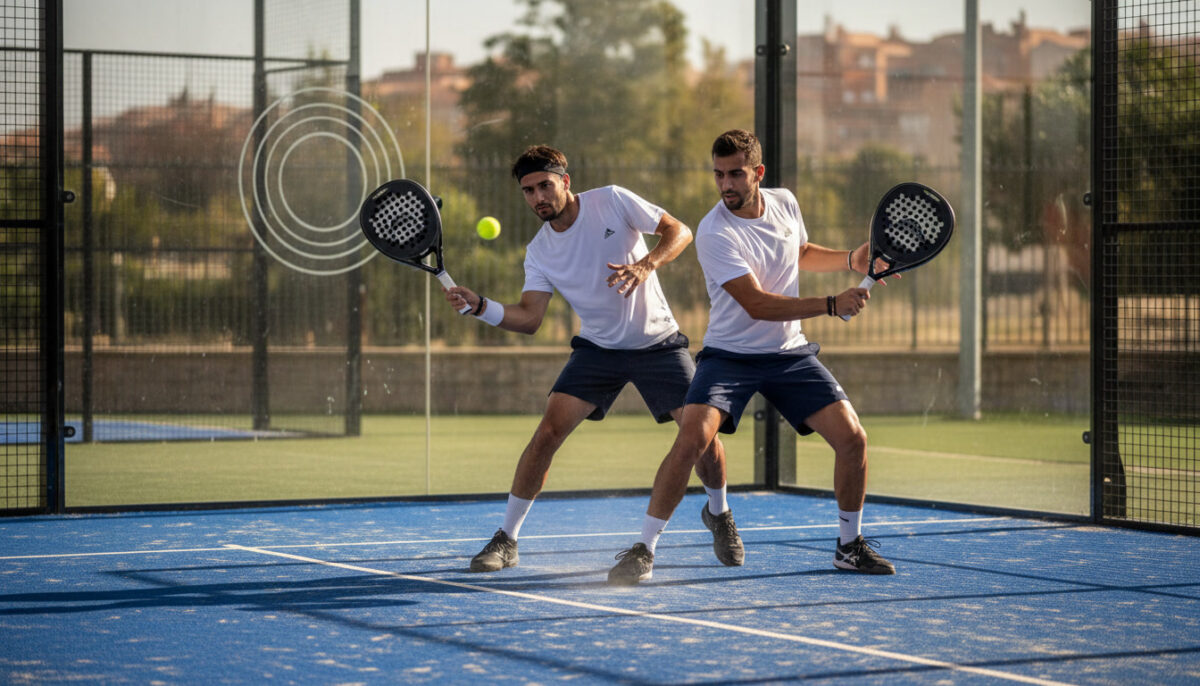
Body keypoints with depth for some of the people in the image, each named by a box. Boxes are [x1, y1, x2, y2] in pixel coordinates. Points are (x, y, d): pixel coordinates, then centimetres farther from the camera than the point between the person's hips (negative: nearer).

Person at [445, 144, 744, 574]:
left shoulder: (612, 201, -11)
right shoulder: (539, 252, -3)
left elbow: (679, 231, -11)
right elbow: (529, 317, -10)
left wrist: (646, 265, -29)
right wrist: (479, 306, -26)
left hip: (657, 342, -2)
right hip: (598, 348, 2)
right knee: (549, 430, -15)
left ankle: (718, 512, 21)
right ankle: (506, 539, -5)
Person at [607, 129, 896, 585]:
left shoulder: (784, 202, 0)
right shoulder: (714, 234, -20)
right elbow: (758, 304, -25)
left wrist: (851, 259, 7)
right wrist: (830, 305, -30)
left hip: (789, 353, 5)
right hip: (729, 355, -5)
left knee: (852, 437, -6)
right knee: (693, 438, -25)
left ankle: (850, 545, 15)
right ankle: (643, 550, -14)